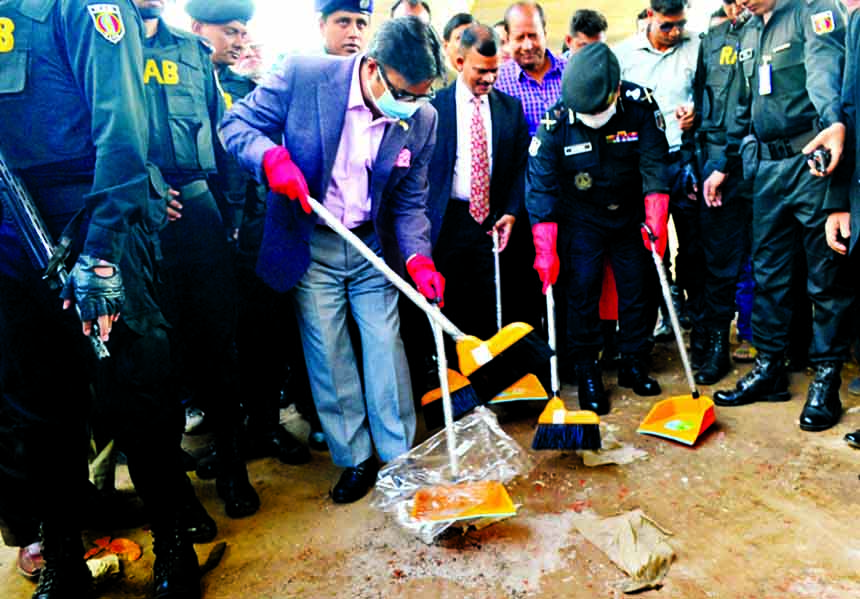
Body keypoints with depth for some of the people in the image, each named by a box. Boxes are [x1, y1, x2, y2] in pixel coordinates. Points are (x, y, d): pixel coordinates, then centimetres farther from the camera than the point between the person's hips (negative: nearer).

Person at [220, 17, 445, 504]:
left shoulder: (422, 118, -7)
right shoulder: (303, 75, -15)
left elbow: (410, 201, -1)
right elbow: (237, 124, -7)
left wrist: (418, 258, -18)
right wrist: (272, 157, -28)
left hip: (375, 248, 2)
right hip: (311, 246, -1)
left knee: (387, 350, 3)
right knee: (328, 357, 4)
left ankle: (400, 457, 20)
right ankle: (355, 458, 21)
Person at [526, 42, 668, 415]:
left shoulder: (640, 105, -17)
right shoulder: (556, 122, -21)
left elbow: (654, 163, -14)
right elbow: (540, 187, -22)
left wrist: (655, 218, -25)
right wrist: (545, 251, -26)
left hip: (630, 213, 2)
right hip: (581, 219, -2)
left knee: (635, 288, 4)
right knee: (582, 290, -7)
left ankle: (634, 365, 21)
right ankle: (587, 374, 7)